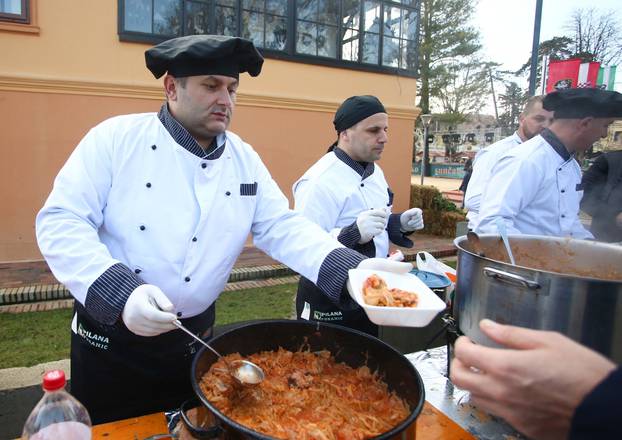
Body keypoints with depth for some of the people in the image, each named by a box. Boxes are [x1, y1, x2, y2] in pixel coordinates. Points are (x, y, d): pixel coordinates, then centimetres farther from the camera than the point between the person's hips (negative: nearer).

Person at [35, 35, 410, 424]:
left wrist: (354, 268, -22)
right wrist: (121, 293, -30)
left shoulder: (245, 159, -2)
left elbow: (283, 228, -6)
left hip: (193, 338, 3)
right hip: (110, 337, -2)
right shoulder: (116, 138, -12)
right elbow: (61, 222, -15)